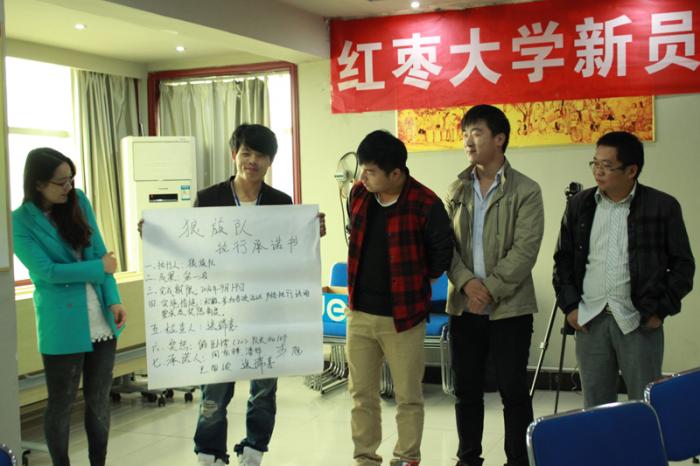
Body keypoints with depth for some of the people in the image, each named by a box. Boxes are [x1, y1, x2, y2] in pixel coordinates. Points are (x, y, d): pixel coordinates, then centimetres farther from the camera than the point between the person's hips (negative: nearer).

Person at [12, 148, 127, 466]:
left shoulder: (79, 202, 4)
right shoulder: (20, 222, -9)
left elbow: (100, 253, 3)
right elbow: (47, 272, -16)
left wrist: (113, 299, -8)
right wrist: (100, 269, -11)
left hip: (101, 321, 5)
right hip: (62, 327, -4)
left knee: (99, 399, 13)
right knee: (62, 404, 8)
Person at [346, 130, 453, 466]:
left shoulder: (425, 204, -15)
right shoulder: (358, 195, 2)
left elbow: (442, 252, -6)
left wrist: (416, 280, 3)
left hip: (402, 315, -5)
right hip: (359, 312, 5)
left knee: (408, 396, 8)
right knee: (361, 393, 13)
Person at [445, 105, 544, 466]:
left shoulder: (525, 191, -5)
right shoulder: (456, 190, 9)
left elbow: (524, 251, -13)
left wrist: (490, 290, -17)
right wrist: (466, 282, -13)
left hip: (509, 308, -4)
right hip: (463, 306, 4)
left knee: (513, 391, 2)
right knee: (466, 390, 12)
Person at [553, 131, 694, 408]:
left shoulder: (663, 207, -3)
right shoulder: (580, 205, 8)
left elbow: (683, 265, 1)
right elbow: (563, 259, 13)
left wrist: (661, 311, -4)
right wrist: (569, 305, 4)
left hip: (639, 322, -3)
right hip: (590, 321, 3)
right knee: (594, 407, 11)